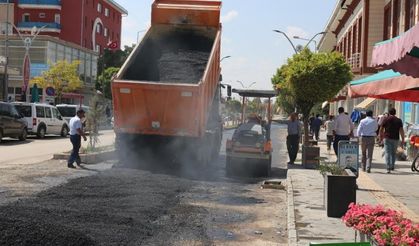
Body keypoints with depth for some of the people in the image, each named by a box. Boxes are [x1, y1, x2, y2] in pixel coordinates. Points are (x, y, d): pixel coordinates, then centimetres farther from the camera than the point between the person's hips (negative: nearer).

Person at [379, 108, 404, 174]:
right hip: (395, 139, 2)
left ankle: (388, 168, -14)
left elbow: (381, 129, 2)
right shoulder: (399, 120, 3)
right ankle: (392, 166, 25)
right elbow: (401, 130, -3)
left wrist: (381, 137, 14)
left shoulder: (386, 119, 1)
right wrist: (403, 139, -1)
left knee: (388, 153, -3)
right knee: (393, 153, 18)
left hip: (387, 138, -2)